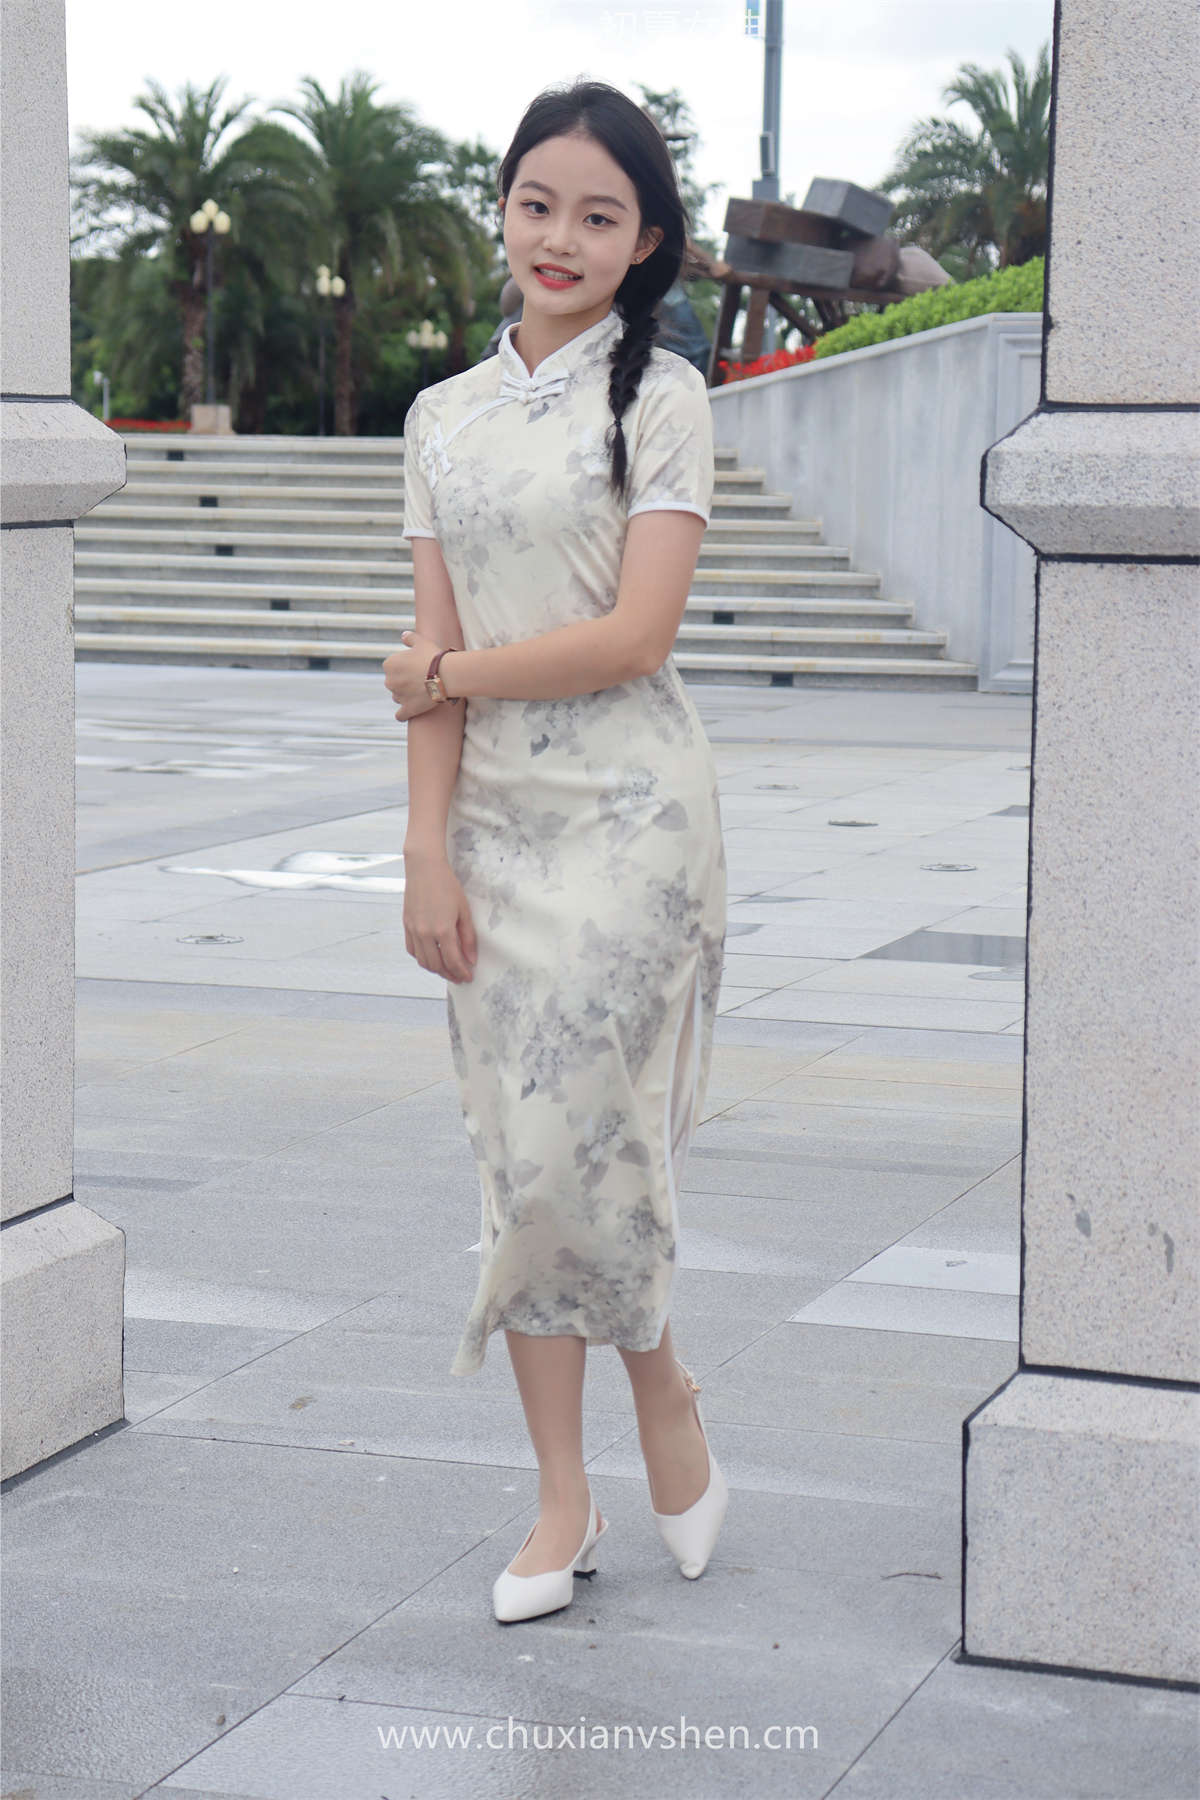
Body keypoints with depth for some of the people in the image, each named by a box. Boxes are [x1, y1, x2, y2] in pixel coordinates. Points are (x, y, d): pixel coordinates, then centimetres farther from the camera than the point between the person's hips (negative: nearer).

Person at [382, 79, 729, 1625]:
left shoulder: (662, 396, -3)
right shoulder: (443, 416, 10)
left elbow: (635, 637, -12)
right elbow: (434, 659, 6)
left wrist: (455, 673, -5)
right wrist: (428, 850, -2)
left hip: (625, 818, -5)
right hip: (496, 824, 5)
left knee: (573, 1148, -8)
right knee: (515, 1161, 6)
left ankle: (664, 1393, 21)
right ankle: (563, 1501, 15)